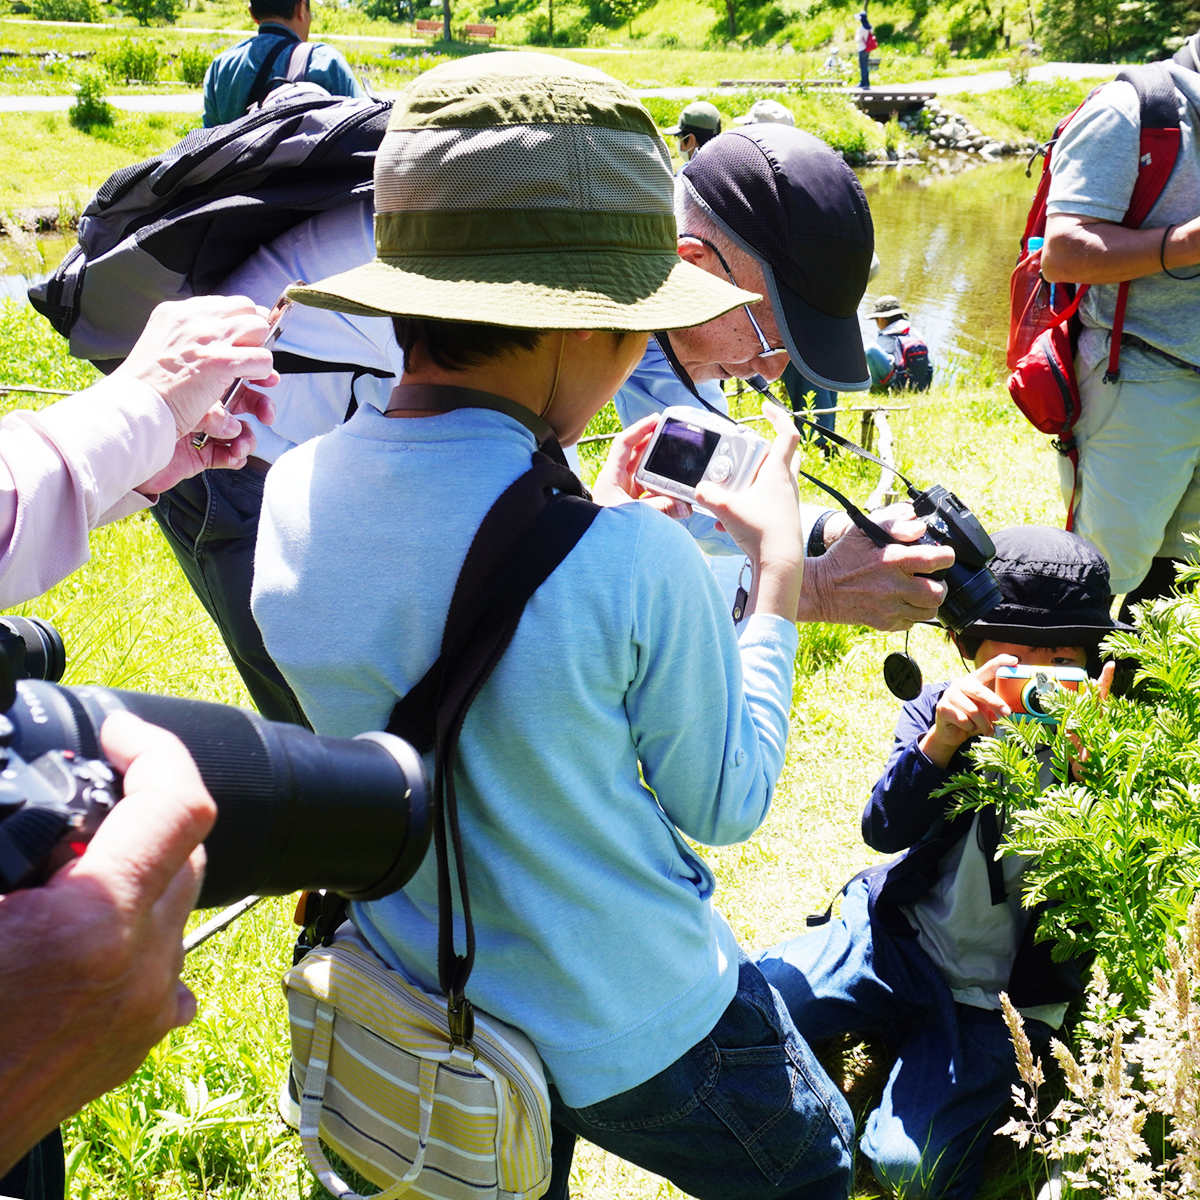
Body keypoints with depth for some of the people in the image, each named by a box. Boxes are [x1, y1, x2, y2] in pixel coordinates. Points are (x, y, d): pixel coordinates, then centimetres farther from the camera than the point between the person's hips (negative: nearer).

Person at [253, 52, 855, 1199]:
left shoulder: (292, 496, -15)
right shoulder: (633, 563, -32)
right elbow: (725, 806, -14)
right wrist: (776, 575, -4)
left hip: (412, 1023, 5)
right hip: (637, 1041, -4)